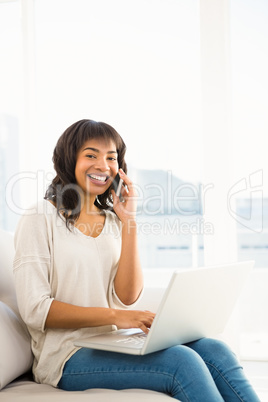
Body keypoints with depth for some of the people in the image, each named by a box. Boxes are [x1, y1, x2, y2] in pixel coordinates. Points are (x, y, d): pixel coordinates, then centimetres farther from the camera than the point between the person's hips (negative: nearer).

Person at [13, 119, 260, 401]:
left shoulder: (112, 220, 14)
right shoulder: (40, 219, -3)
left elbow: (127, 298, 2)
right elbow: (35, 310, -11)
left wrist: (128, 221, -3)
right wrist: (114, 316, -19)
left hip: (113, 343, 6)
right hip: (67, 357, -5)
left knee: (215, 352, -19)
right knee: (182, 362, -28)